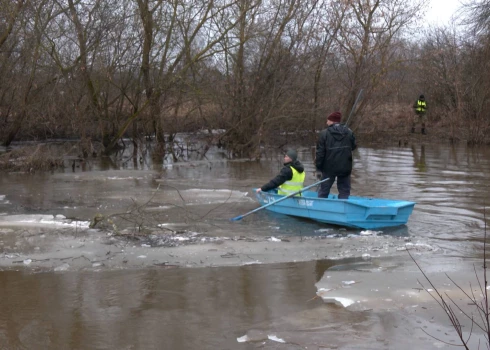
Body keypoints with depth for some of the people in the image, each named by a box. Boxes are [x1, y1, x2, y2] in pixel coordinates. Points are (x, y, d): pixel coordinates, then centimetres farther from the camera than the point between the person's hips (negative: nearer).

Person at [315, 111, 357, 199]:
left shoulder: (324, 133, -8)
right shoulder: (349, 132, 0)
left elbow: (320, 152, -8)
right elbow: (353, 147, 11)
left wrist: (318, 169, -2)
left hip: (329, 168, -2)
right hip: (345, 168, 2)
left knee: (323, 191, 10)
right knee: (344, 191, 10)